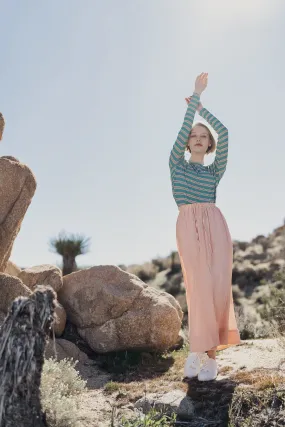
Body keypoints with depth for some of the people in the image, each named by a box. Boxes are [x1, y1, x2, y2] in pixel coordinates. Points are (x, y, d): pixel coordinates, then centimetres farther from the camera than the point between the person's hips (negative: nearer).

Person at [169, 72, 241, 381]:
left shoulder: (215, 170, 21)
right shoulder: (176, 163, 20)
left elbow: (223, 133, 11)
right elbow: (183, 128, 8)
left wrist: (201, 107, 20)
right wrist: (195, 96, 10)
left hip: (215, 225, 2)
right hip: (188, 226, -2)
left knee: (218, 287, -10)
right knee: (200, 287, -11)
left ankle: (203, 350, -2)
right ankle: (200, 350, 0)